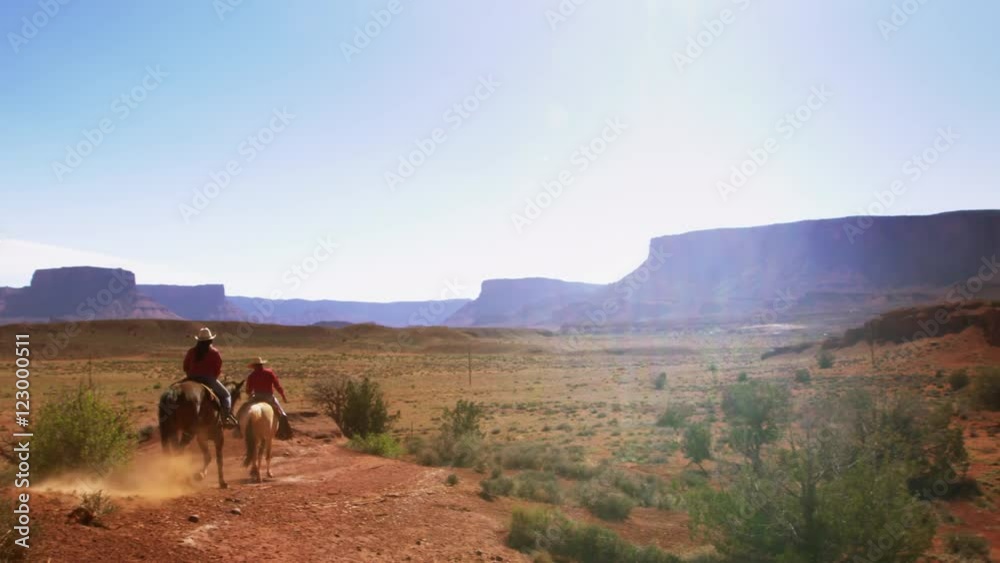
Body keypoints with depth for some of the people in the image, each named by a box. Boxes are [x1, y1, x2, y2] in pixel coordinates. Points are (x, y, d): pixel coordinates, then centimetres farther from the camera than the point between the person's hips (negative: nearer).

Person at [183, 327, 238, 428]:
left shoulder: (191, 352, 7)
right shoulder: (214, 352, -3)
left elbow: (185, 367, 10)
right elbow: (218, 369, -3)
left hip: (193, 379, 4)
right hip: (209, 379, -4)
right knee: (225, 395, 11)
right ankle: (226, 418, -6)